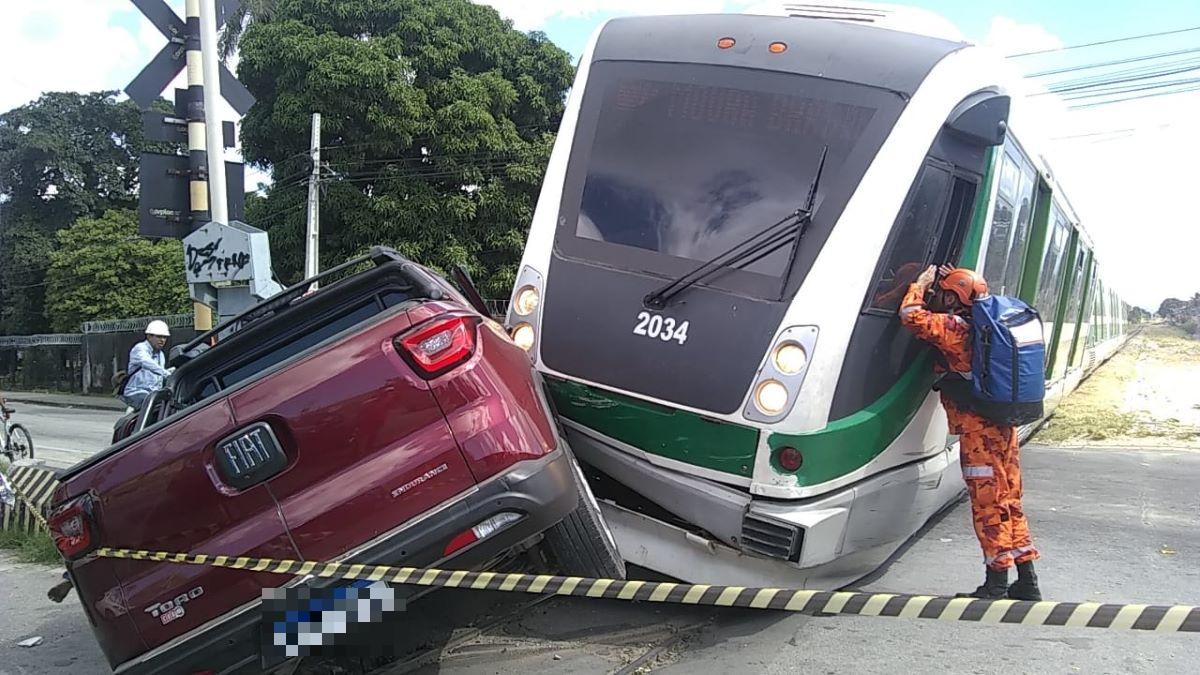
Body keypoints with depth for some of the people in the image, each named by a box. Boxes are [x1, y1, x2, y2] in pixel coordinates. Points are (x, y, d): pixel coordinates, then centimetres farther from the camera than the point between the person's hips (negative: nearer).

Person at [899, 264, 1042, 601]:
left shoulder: (953, 327, -12)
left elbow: (911, 315, -20)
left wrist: (921, 283, -3)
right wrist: (957, 282, 23)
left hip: (979, 431, -9)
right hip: (1004, 425, 9)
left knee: (988, 506, -1)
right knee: (1009, 503, 14)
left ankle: (997, 584, 6)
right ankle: (1026, 582, 20)